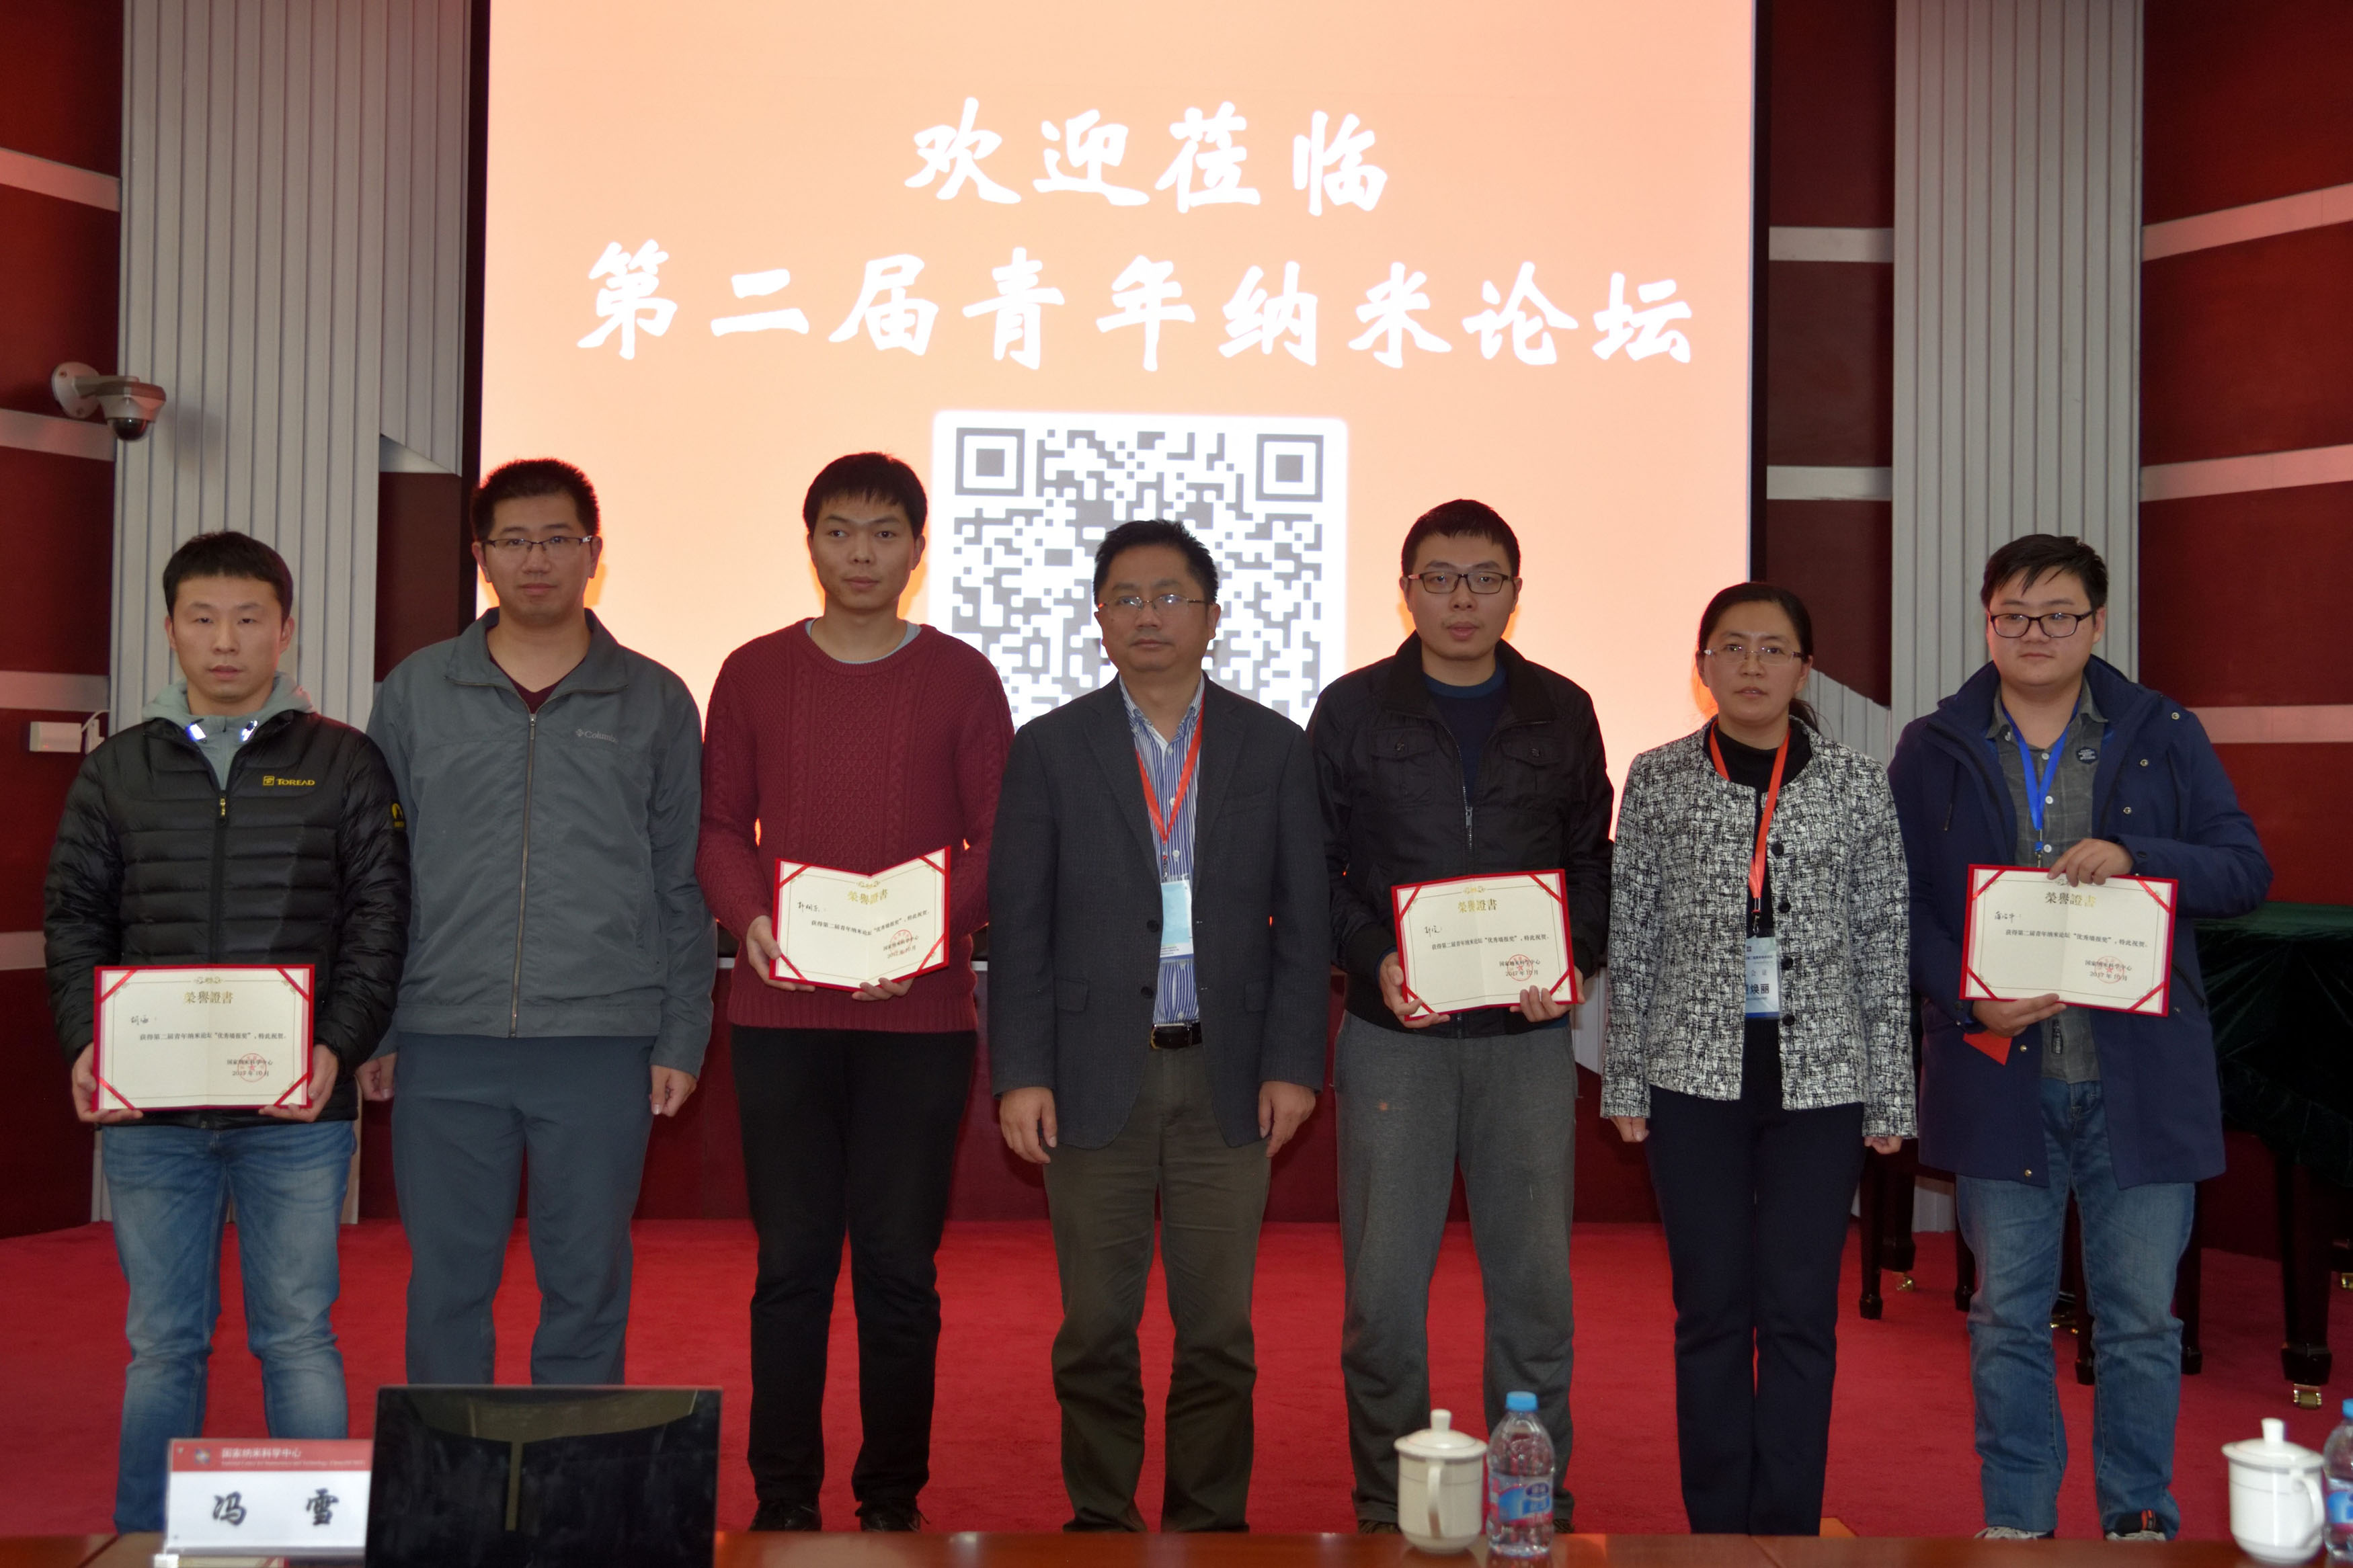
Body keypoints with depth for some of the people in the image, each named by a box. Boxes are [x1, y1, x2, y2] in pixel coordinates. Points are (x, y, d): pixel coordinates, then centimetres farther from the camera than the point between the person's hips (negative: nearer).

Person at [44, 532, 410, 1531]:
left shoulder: (344, 765, 5)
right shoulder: (116, 773, 12)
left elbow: (379, 920, 2)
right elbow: (74, 921, 10)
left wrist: (339, 1048, -11)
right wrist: (84, 1044, -5)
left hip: (297, 1112, -2)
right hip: (148, 1112, 2)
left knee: (297, 1336, 2)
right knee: (162, 1341, 9)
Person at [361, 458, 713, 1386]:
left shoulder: (654, 702, 7)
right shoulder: (415, 693, 9)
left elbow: (684, 883, 8)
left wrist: (681, 1038, 2)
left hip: (602, 1044, -1)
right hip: (445, 1043, 1)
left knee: (587, 1289, 5)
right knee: (447, 1284, 6)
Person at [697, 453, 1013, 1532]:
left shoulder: (960, 678, 5)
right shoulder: (753, 673, 9)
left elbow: (1000, 838, 3)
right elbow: (719, 825, 10)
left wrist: (927, 928, -13)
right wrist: (748, 917, -10)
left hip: (919, 1012, -1)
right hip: (780, 1011, 1)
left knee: (898, 1264, 2)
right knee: (791, 1261, 4)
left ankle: (893, 1501, 13)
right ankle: (784, 1499, 13)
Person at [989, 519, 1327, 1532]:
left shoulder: (1275, 748, 6)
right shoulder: (1050, 749, 4)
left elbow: (1303, 922, 5)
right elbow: (1018, 926, 2)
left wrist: (1293, 1065, -3)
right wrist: (1020, 1075, -5)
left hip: (1227, 1079, 1)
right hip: (1096, 1078, 0)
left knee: (1219, 1327, 6)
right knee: (1096, 1326, 5)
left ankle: (1210, 1523, 18)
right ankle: (1099, 1522, 18)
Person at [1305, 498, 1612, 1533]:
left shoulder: (1560, 712, 10)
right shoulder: (1352, 710, 5)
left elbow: (1595, 861, 12)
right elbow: (1309, 870, 4)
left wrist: (1575, 960, -5)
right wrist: (1375, 959, -11)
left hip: (1529, 1034, 2)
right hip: (1394, 1034, -1)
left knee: (1535, 1281, 4)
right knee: (1384, 1288, 1)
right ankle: (1387, 1512, 14)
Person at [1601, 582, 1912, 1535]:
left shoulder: (1855, 785, 2)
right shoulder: (1658, 780, 3)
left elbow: (1884, 947, 4)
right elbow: (1631, 939, 4)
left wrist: (1890, 1097, 2)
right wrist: (1625, 1083, 2)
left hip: (1820, 1080, 0)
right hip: (1695, 1076, 0)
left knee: (1800, 1314, 2)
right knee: (1711, 1312, 6)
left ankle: (1788, 1532, 14)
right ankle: (1717, 1529, 17)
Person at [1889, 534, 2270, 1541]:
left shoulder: (2164, 734, 6)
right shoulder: (1933, 750, 6)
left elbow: (2246, 871, 2)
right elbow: (1898, 903, 2)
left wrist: (2133, 855, -16)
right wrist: (1968, 1002, -13)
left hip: (2142, 1074, 0)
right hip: (1999, 1071, 0)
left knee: (2141, 1316, 5)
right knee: (2007, 1315, 7)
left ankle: (2140, 1522, 20)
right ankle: (2015, 1523, 19)